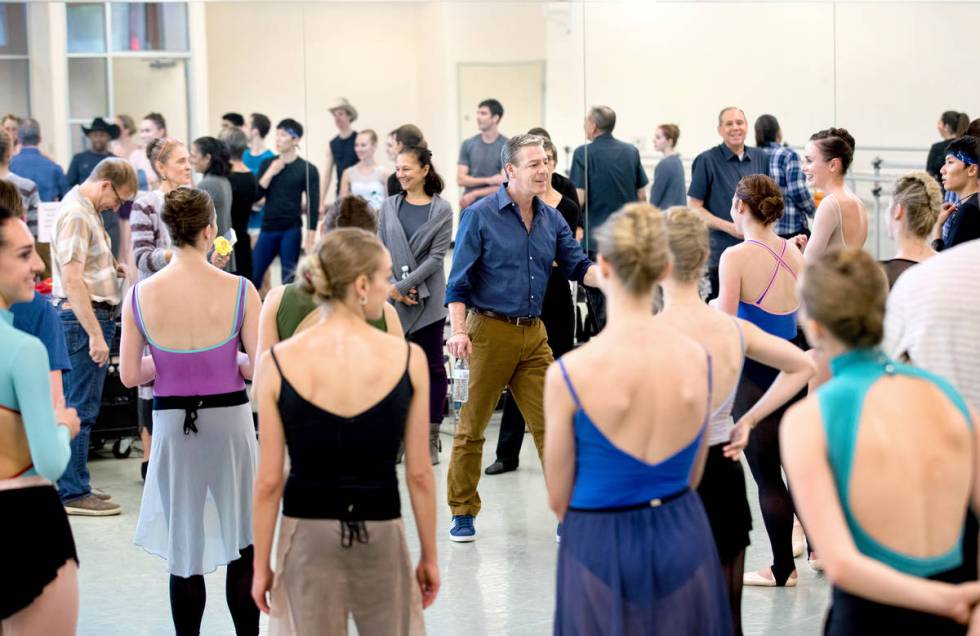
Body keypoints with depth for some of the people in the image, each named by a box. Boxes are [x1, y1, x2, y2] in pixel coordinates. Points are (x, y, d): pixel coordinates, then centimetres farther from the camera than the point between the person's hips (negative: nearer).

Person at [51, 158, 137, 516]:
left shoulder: (87, 210, 15)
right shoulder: (76, 214, -16)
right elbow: (72, 280, -22)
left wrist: (110, 267, 11)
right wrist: (95, 334, -23)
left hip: (93, 316, 10)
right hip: (85, 317, -10)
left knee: (79, 406, 15)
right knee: (80, 408, -6)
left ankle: (73, 485, 22)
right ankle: (72, 493, -1)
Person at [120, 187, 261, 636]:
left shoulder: (141, 295, -8)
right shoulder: (239, 291, -13)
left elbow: (130, 375, -3)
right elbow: (262, 369, -11)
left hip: (173, 424, 1)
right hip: (228, 419, -1)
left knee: (183, 549, 12)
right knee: (242, 547, 11)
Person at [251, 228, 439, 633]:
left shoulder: (278, 362, -8)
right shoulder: (407, 358, -7)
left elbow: (268, 482, -6)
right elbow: (419, 474, -3)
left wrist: (261, 565, 5)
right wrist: (430, 556, 9)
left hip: (308, 536, 0)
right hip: (381, 537, 0)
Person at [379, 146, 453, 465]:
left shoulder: (442, 209, -1)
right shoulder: (389, 206, 8)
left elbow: (437, 256, -7)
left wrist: (404, 286, -12)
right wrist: (392, 287, -9)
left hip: (428, 298, -2)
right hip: (392, 298, 3)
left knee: (432, 365, 2)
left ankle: (430, 439, 8)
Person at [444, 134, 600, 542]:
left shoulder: (551, 219, 9)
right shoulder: (480, 216, -6)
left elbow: (578, 267, 6)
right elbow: (459, 280, -7)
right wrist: (458, 331, -17)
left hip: (534, 333, 4)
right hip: (490, 329, -4)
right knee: (472, 427, 5)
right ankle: (463, 512, 17)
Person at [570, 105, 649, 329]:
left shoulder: (583, 153, -9)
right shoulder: (631, 152, 5)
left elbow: (579, 199, -14)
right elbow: (642, 196, 8)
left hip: (596, 238, -4)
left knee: (600, 300, 3)